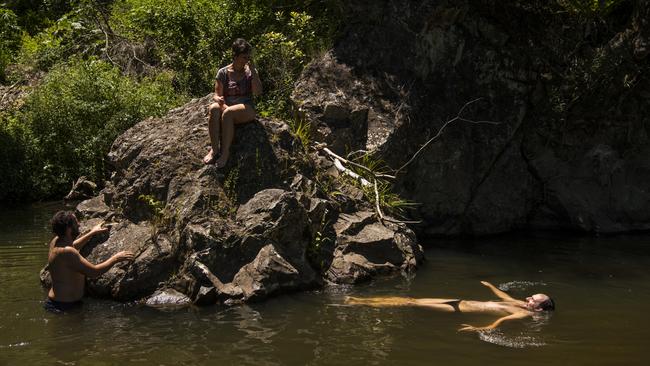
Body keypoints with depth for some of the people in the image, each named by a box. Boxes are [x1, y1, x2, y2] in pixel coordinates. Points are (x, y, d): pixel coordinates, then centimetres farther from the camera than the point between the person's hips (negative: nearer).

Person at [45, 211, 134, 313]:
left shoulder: (56, 242, 6)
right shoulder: (67, 253, -25)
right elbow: (94, 272, -25)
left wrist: (92, 233, 38)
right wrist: (116, 258, -12)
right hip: (64, 306, -10)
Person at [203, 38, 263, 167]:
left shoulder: (250, 72, 7)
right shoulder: (223, 72, 8)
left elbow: (258, 92, -7)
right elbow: (217, 94, 6)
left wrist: (252, 69, -9)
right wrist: (219, 99, -20)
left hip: (246, 109, -2)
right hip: (227, 106, 2)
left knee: (227, 113, -36)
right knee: (213, 108, -34)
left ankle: (225, 152, -33)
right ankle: (214, 149, -36)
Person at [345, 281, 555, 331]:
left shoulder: (527, 314, -13)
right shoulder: (521, 305, 13)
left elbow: (504, 319, -32)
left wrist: (485, 328, -49)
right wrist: (490, 286, 50)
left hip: (460, 310, -7)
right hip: (460, 302, 7)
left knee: (413, 304, -9)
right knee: (412, 300, 5)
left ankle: (360, 303, -5)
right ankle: (361, 300, 9)